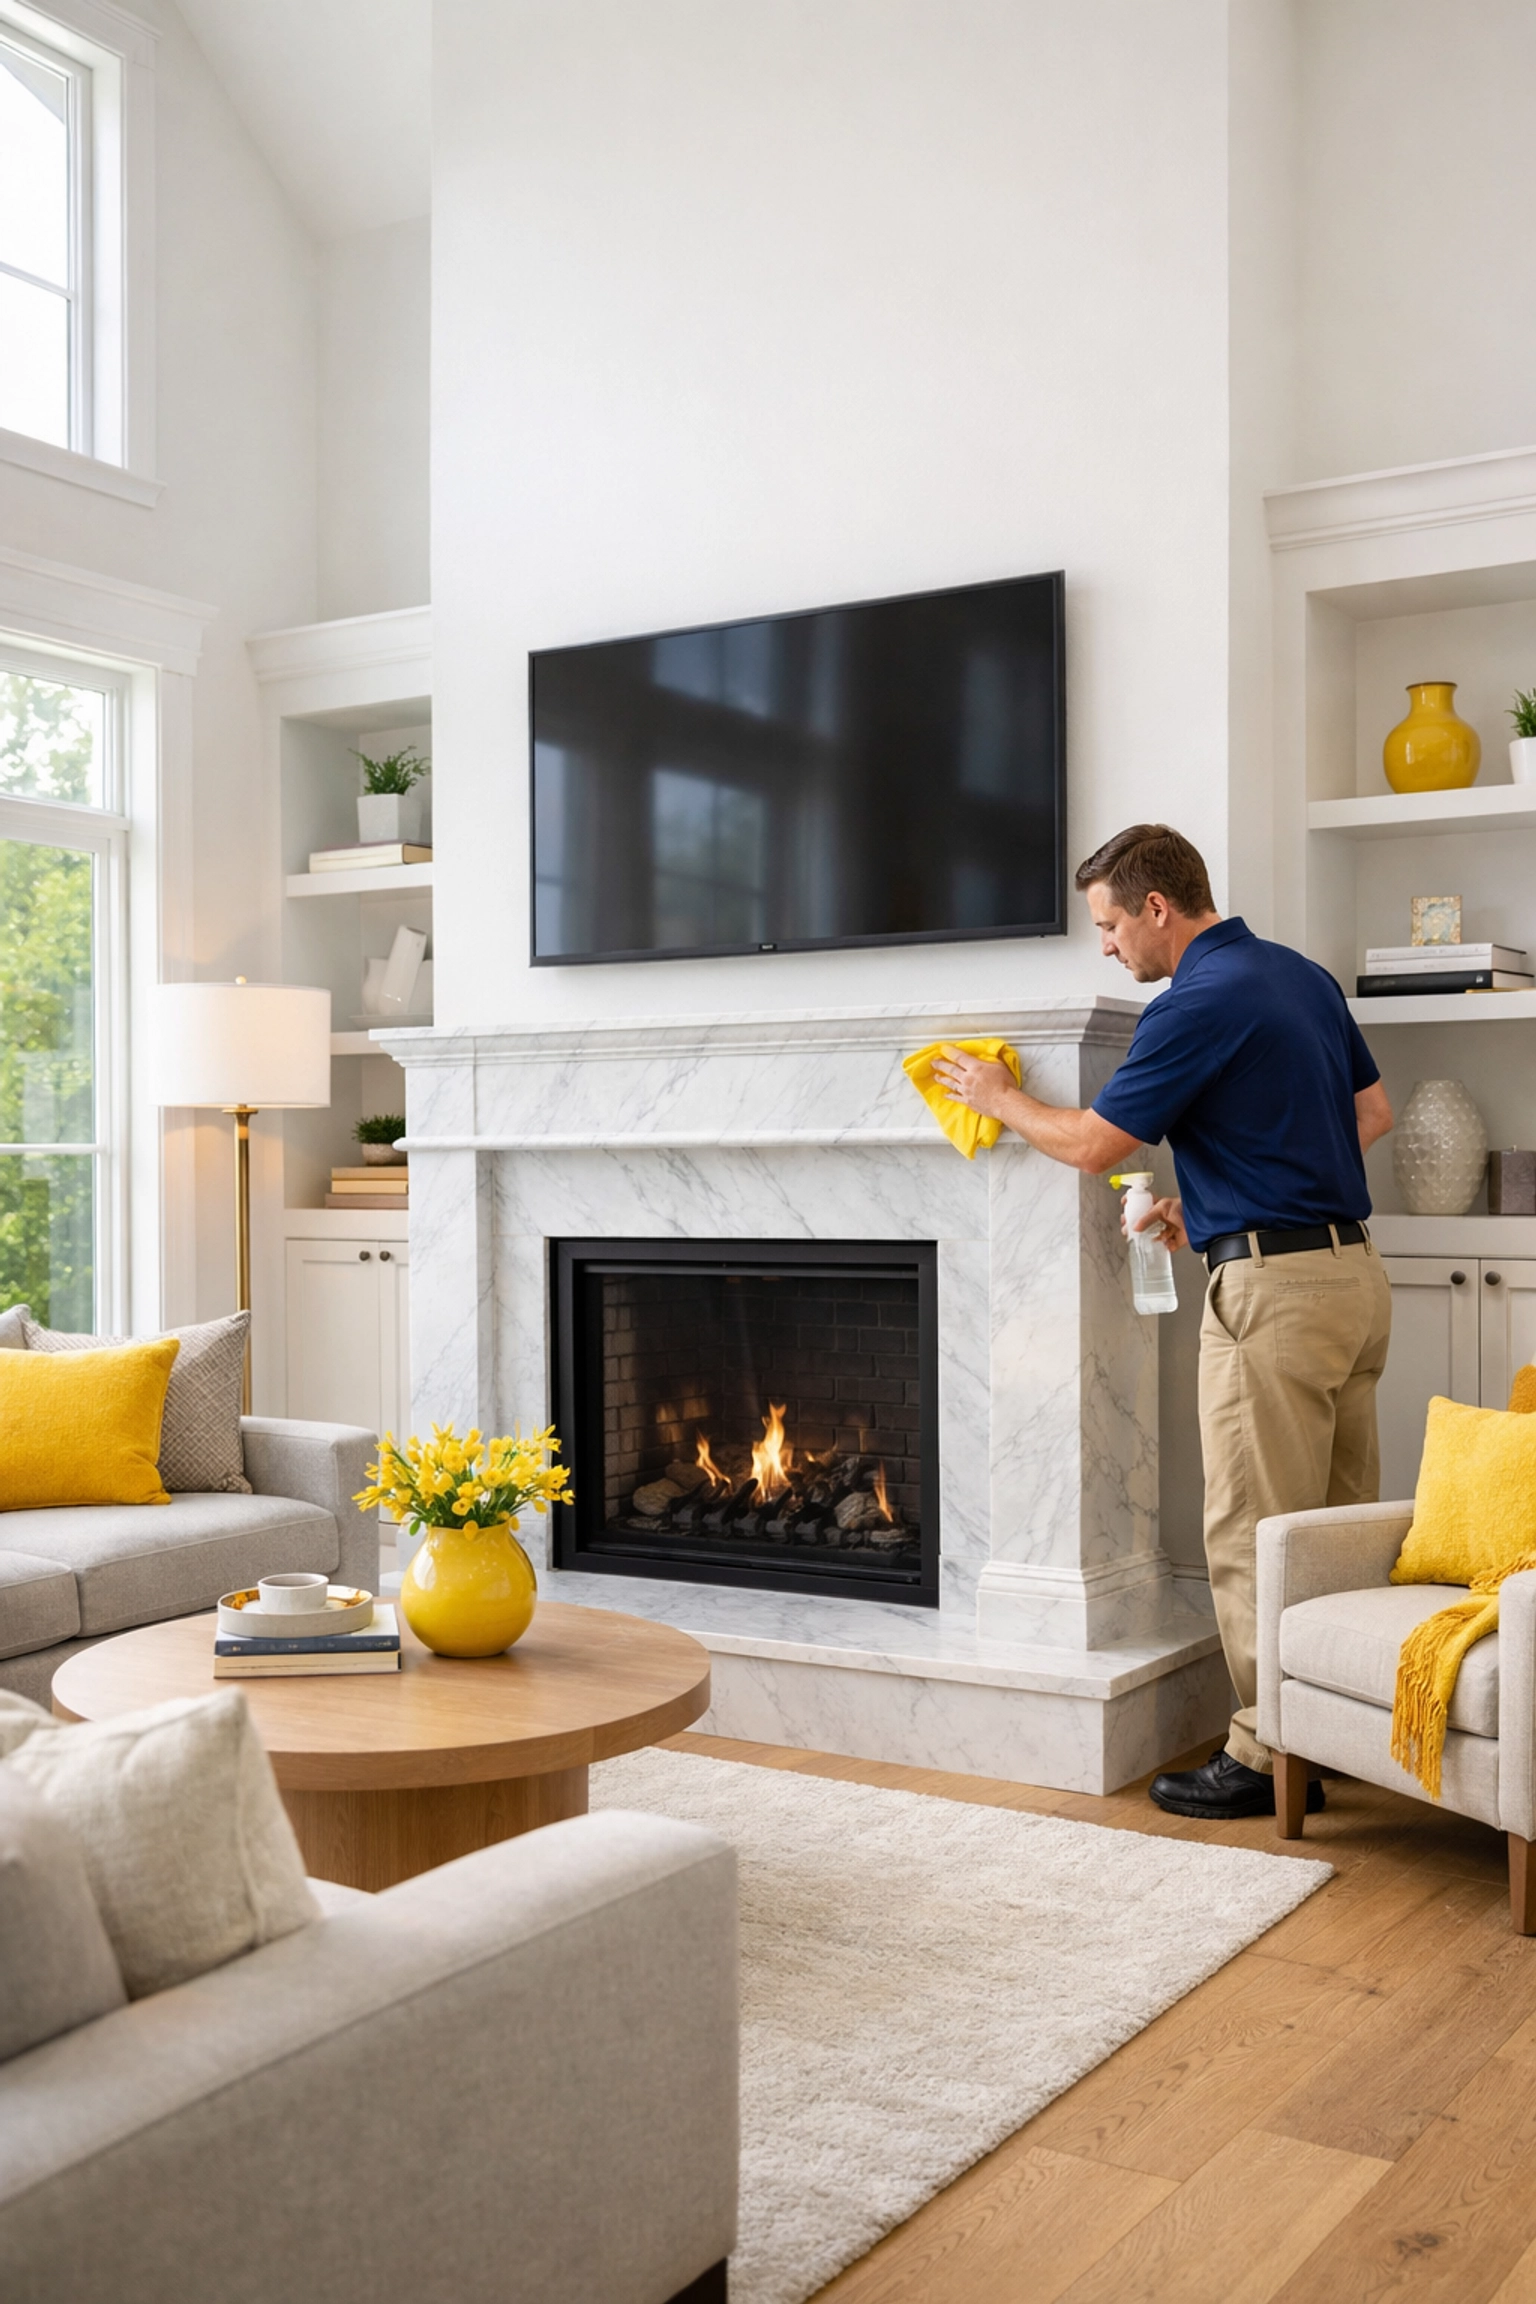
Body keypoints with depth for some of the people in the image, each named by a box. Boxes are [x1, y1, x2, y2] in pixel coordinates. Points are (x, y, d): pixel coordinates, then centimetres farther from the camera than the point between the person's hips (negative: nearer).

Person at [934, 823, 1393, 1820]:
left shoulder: (1198, 1004, -15)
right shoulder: (1303, 975, 13)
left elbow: (1091, 1144, -11)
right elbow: (1373, 1112, 19)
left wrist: (999, 1097, 8)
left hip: (1274, 1289, -10)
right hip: (1355, 1272, 10)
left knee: (1254, 1535, -1)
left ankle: (1270, 1757, 5)